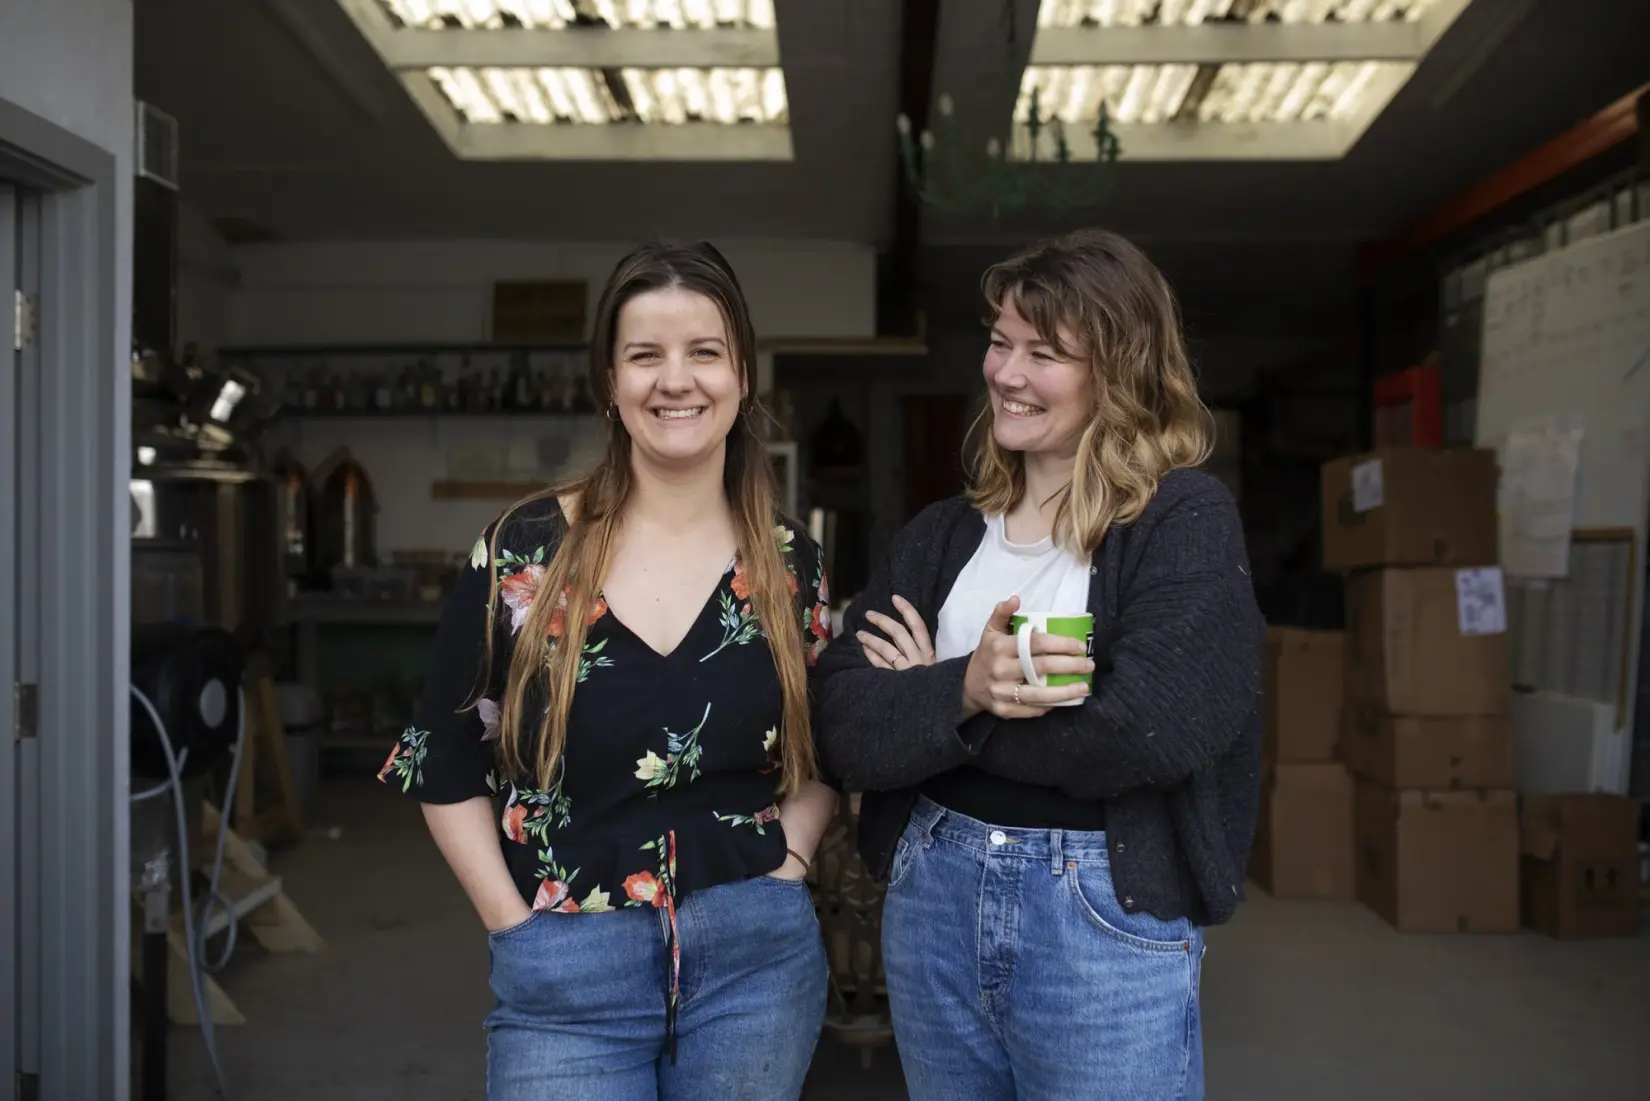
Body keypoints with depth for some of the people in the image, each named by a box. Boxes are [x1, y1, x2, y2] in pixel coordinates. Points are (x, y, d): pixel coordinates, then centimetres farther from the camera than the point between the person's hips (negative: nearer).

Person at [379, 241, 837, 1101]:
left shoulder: (791, 567, 1)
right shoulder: (522, 552, -5)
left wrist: (785, 863, -1)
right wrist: (517, 928, -4)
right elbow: (446, 766, 0)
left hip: (756, 959, 2)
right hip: (566, 975, -2)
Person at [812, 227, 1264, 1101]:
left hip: (1105, 919, -5)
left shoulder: (1186, 520, -8)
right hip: (930, 900, 5)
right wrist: (963, 690, -24)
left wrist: (926, 700, -10)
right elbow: (842, 732, -3)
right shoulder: (940, 534, 5)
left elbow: (1146, 732, -22)